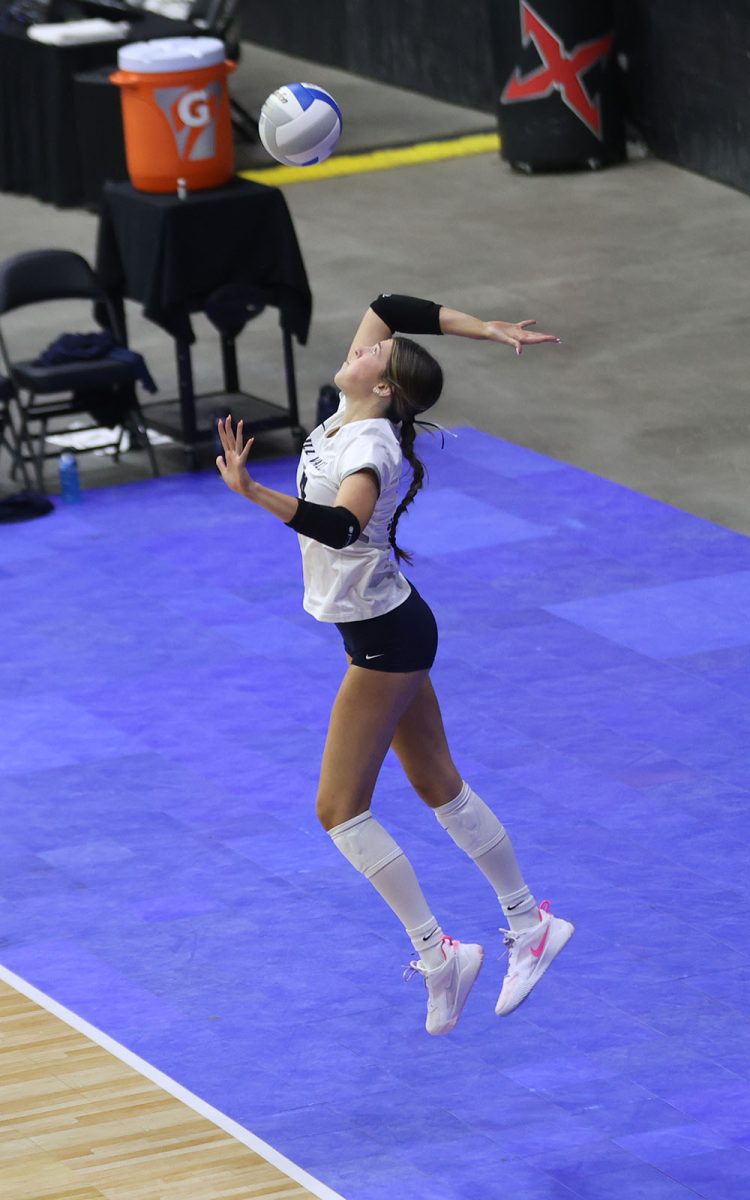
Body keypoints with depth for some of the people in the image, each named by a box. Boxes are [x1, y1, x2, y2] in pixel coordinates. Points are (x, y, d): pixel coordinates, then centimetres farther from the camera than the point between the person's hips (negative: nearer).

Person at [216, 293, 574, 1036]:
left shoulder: (368, 447, -26)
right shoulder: (351, 413, -2)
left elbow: (340, 525, -45)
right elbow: (387, 308, 7)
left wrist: (253, 492, -55)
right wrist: (486, 330, 4)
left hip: (385, 638, -9)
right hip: (387, 629, 9)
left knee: (340, 808, -5)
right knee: (439, 788, 18)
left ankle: (436, 952, -1)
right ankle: (530, 925, 28)